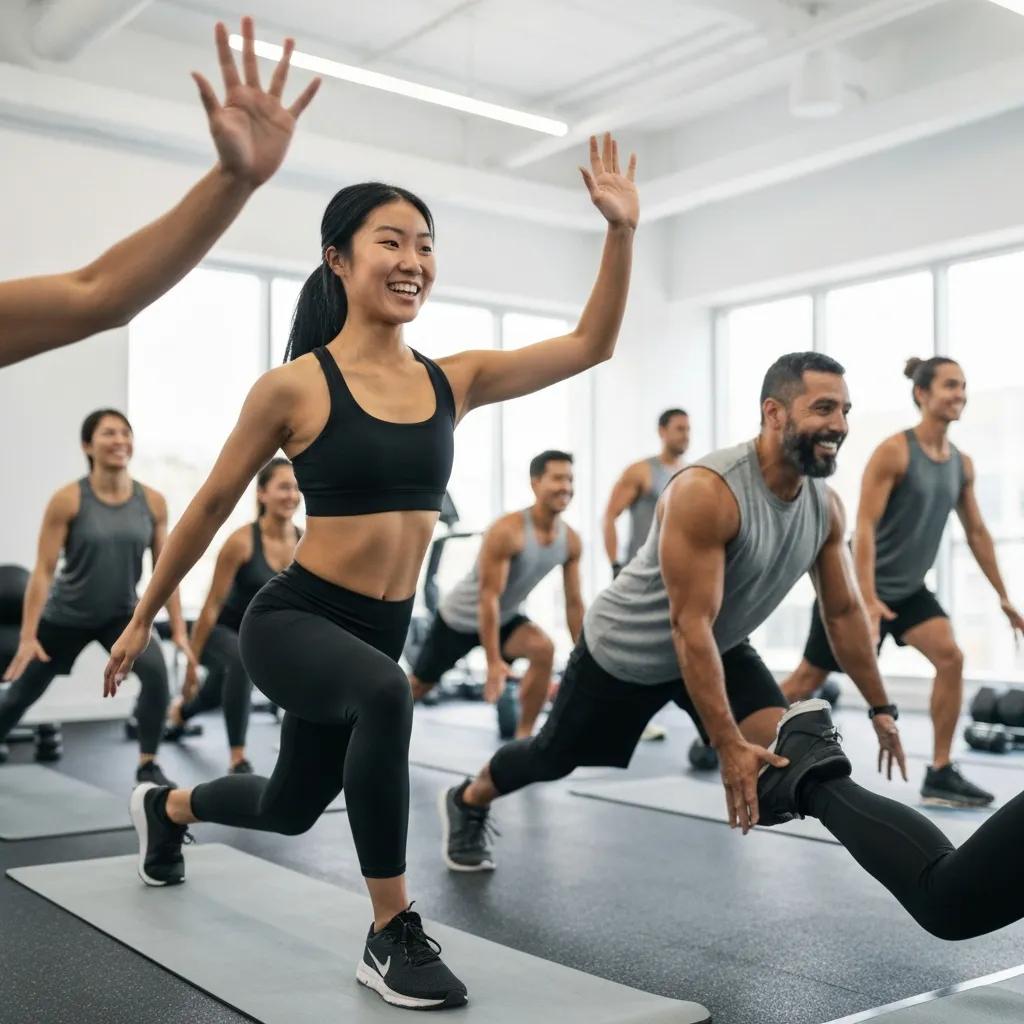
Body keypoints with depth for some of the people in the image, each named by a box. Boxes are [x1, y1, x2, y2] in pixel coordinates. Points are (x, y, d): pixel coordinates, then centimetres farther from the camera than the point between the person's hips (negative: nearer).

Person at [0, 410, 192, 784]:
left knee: (156, 671, -26)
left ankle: (148, 766, -9)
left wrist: (178, 629, -6)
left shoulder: (153, 501, -9)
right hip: (66, 616, -1)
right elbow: (43, 570, -16)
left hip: (123, 614, 1)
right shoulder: (68, 500, -17)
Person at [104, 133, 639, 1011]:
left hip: (381, 633, 6)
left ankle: (167, 807, 60)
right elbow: (211, 506, -2)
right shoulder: (294, 387, -13)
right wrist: (143, 619, 5)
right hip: (292, 621, -5)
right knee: (386, 695, -39)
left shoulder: (453, 382, -1)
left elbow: (592, 345, -3)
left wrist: (622, 232, -15)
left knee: (289, 808, 24)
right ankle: (393, 936, -18)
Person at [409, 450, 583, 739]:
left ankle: (523, 737, -12)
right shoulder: (506, 531, -32)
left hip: (505, 617, 5)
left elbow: (574, 602, -4)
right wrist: (493, 662, -31)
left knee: (544, 649, -24)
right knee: (417, 687, 9)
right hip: (461, 616, -5)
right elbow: (488, 598, -31)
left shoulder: (571, 541, -13)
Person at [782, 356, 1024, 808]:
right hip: (858, 585, -6)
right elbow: (864, 526, -23)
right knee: (808, 677, 4)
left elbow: (977, 533, 11)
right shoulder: (893, 451, -18)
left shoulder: (962, 465, 3)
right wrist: (868, 599, -30)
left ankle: (940, 774, -6)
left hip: (909, 589, 6)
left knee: (951, 657, -16)